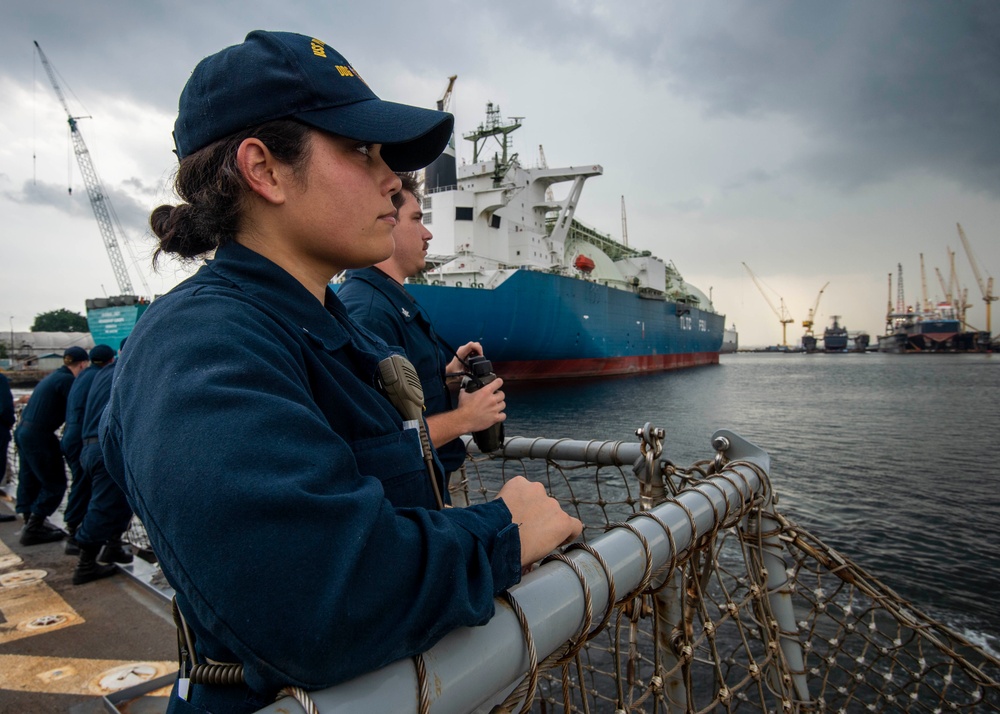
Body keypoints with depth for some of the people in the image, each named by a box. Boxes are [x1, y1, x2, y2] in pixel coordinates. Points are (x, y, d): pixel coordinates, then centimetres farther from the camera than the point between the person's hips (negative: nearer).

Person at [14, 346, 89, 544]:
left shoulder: (53, 377, 13)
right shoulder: (67, 380, -15)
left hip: (23, 431, 10)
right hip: (38, 437, -10)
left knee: (30, 480, 18)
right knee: (55, 483, 0)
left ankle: (31, 523, 30)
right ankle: (33, 529, 5)